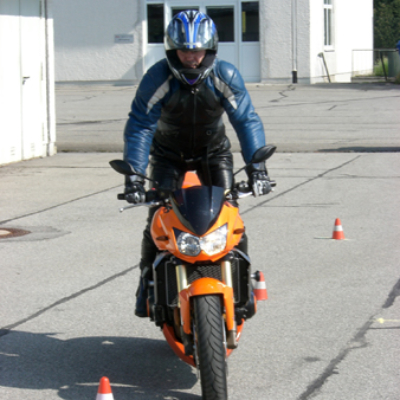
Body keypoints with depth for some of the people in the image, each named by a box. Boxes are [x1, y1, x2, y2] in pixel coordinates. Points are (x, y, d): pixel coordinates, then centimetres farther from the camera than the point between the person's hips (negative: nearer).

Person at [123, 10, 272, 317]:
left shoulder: (225, 76, -22)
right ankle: (148, 284, 6)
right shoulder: (157, 78, -26)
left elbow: (246, 120, -20)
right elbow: (140, 125, -25)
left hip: (213, 150, 1)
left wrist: (256, 166, -31)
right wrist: (134, 175, -34)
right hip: (168, 153, -1)